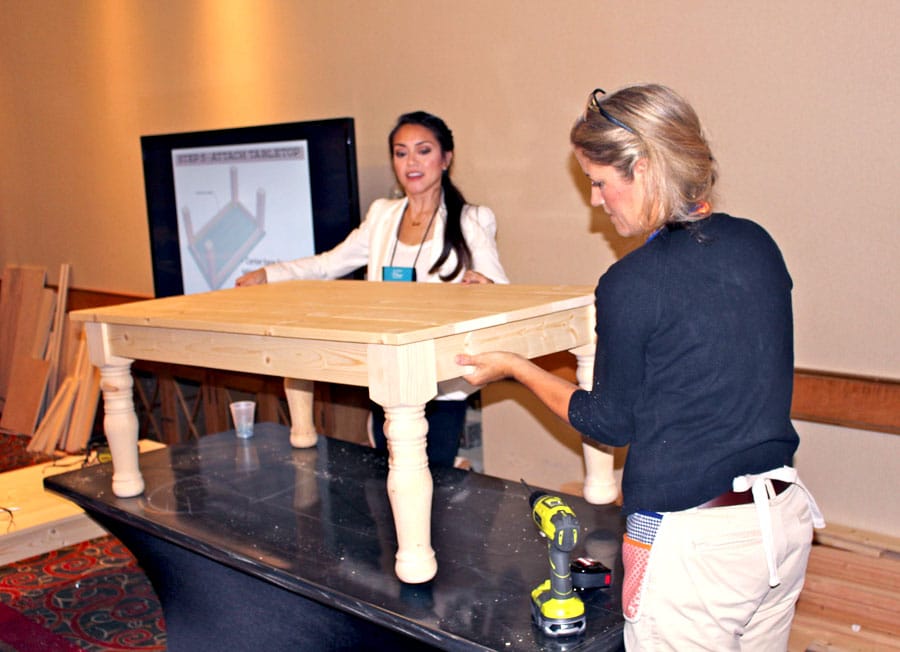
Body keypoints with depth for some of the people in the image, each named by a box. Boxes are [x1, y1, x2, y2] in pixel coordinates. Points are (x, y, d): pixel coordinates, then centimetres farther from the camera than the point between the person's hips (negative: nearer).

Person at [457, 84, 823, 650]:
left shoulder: (633, 282, -18)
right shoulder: (758, 245, 2)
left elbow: (610, 423, -5)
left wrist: (515, 367, 7)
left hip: (693, 540, -7)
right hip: (787, 517, 7)